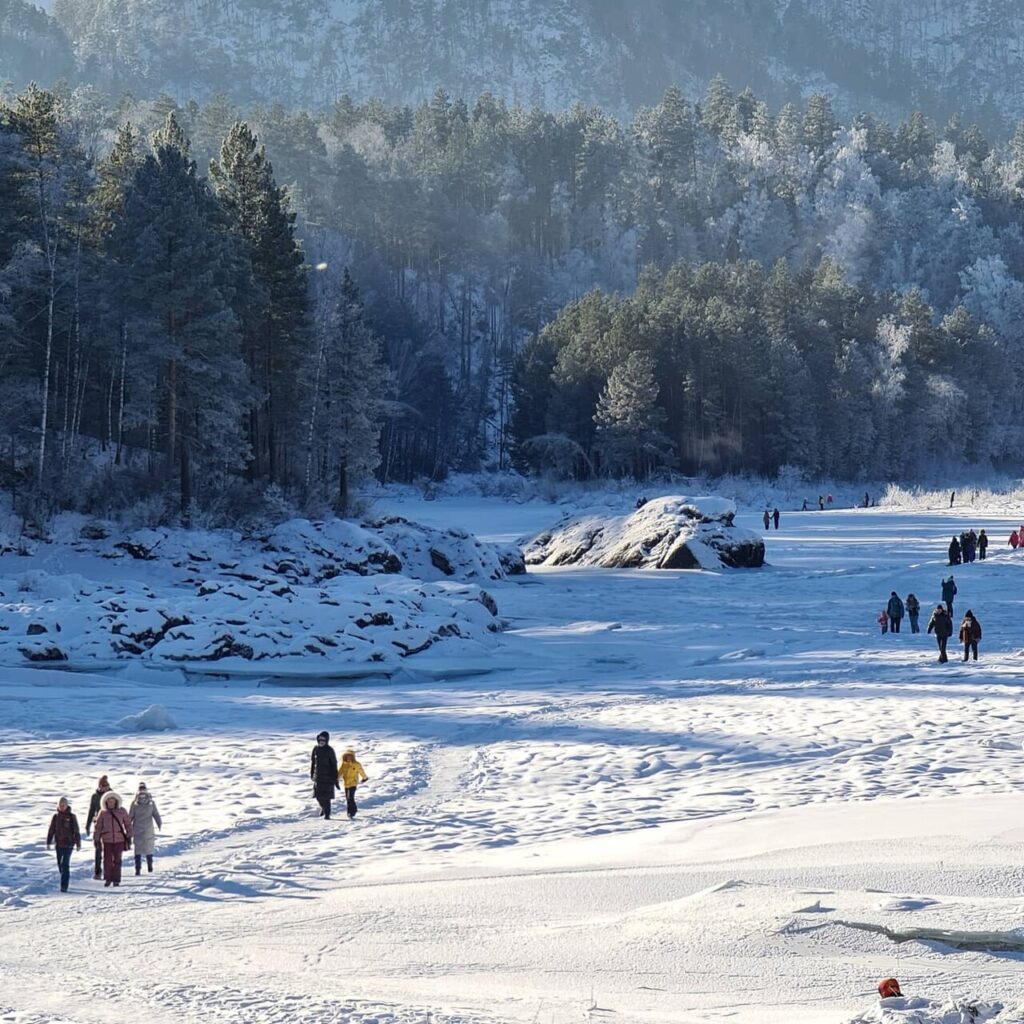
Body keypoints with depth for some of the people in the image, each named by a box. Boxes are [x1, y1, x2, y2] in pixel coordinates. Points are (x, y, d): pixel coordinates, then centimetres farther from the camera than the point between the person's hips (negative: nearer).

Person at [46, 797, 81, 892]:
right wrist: (48, 843, 4)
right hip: (58, 844, 4)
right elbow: (51, 831, 9)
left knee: (65, 864, -13)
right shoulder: (55, 817, 5)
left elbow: (76, 831, -1)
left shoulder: (71, 817, -3)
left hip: (68, 844, -4)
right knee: (60, 864, 14)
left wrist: (78, 844, -2)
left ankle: (64, 886, -15)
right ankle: (65, 878, 37)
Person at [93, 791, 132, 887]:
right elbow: (98, 826, 8)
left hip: (119, 840, 0)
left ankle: (116, 880, 9)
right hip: (107, 840, 0)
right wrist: (97, 839, 6)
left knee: (117, 860, 1)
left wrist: (129, 836, 3)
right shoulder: (103, 813, 2)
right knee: (107, 859, -1)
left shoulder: (122, 811, 1)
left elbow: (128, 824, 6)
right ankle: (108, 879, 13)